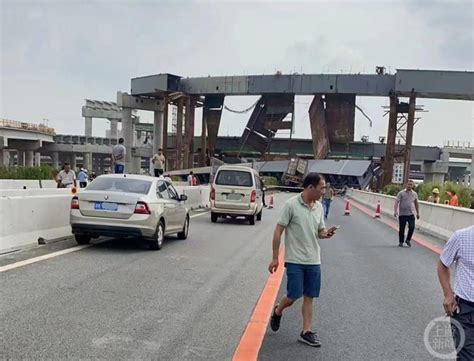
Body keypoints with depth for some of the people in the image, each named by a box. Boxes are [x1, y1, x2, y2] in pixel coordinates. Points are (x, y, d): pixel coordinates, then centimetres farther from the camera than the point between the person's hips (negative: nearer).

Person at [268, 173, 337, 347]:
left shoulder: (319, 207, 4)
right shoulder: (291, 205, -14)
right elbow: (278, 231, -11)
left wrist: (326, 233, -11)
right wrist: (275, 258, -10)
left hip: (314, 261, 5)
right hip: (295, 260, -5)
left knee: (309, 297, 8)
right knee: (294, 296, -2)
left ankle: (306, 332, 19)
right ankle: (277, 312, 29)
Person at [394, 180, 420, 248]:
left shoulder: (414, 194, 10)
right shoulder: (401, 193, -2)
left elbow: (416, 204, 18)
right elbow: (396, 202, -8)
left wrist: (418, 213, 17)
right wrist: (395, 211, -19)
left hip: (411, 214, 2)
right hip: (402, 214, -2)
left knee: (412, 227, -12)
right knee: (401, 229, 3)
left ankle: (408, 240, 11)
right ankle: (401, 242, 18)